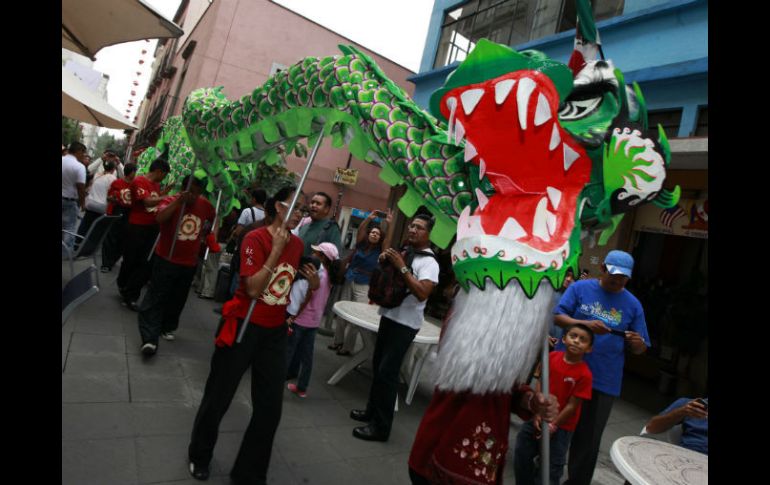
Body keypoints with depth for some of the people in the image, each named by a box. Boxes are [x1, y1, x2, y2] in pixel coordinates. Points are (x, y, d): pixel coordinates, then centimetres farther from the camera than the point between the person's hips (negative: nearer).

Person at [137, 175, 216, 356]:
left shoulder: (205, 205, -3)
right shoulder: (170, 201, -15)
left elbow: (212, 218, 21)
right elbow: (160, 218, -37)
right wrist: (178, 201, -43)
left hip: (189, 263, 4)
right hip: (166, 259, -4)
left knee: (178, 299, 16)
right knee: (156, 297, -6)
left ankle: (167, 328, 34)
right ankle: (150, 338, -6)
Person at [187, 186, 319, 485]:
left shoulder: (297, 244, 1)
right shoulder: (255, 238, -18)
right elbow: (253, 288, -27)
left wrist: (312, 282, -3)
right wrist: (276, 250, -28)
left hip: (275, 332, 5)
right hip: (243, 327, -5)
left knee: (270, 407, 9)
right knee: (219, 396, 15)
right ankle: (199, 455, 44)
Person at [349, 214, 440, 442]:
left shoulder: (429, 262, -14)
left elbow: (422, 293, -28)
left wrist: (402, 267, -24)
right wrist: (384, 259, -1)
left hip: (405, 324, -8)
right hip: (389, 316, 8)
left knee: (387, 372, -5)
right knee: (378, 366, 17)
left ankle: (381, 426, 7)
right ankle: (372, 410, 34)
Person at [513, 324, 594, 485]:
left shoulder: (584, 374, -19)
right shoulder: (552, 357, -7)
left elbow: (572, 405, -16)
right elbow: (540, 384, -4)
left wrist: (553, 425, -14)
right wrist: (538, 414, -11)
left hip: (561, 426, -4)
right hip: (539, 418, 5)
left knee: (552, 465, 7)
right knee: (521, 454, 16)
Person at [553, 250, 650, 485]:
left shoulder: (633, 304, 4)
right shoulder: (580, 288, -2)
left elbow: (640, 349, 7)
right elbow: (557, 316, -8)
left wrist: (637, 342, -17)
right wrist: (586, 324, -24)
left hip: (604, 381, 1)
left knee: (588, 438, 9)